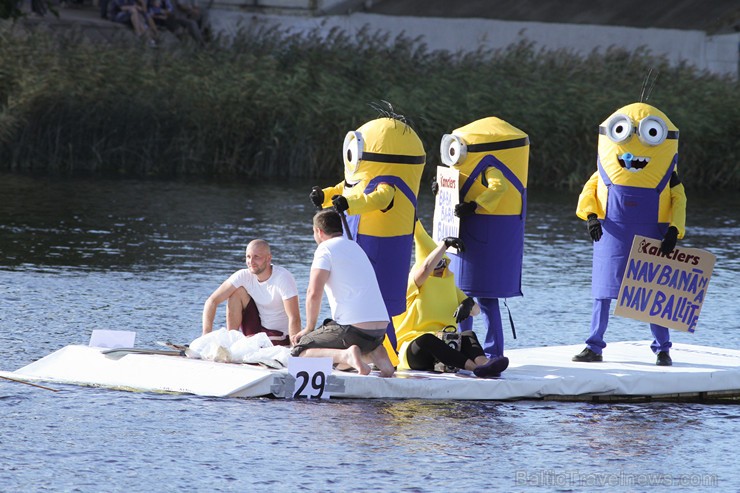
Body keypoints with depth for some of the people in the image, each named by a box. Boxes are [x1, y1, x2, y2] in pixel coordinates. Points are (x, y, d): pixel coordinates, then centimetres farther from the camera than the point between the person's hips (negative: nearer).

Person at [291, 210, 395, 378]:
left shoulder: (325, 248, -3)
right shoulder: (355, 247, 23)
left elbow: (314, 293, -14)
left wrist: (309, 328, -1)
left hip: (353, 327, -8)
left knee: (299, 353, 0)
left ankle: (346, 355, -21)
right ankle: (373, 353, 5)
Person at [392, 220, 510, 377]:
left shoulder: (449, 284, 21)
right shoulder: (412, 284, 3)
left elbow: (476, 310, 13)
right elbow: (426, 269, -21)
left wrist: (469, 304, -11)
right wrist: (445, 244, -16)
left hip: (442, 346, 5)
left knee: (468, 335, -24)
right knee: (427, 339, -39)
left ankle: (484, 363, -57)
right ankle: (477, 368, -59)